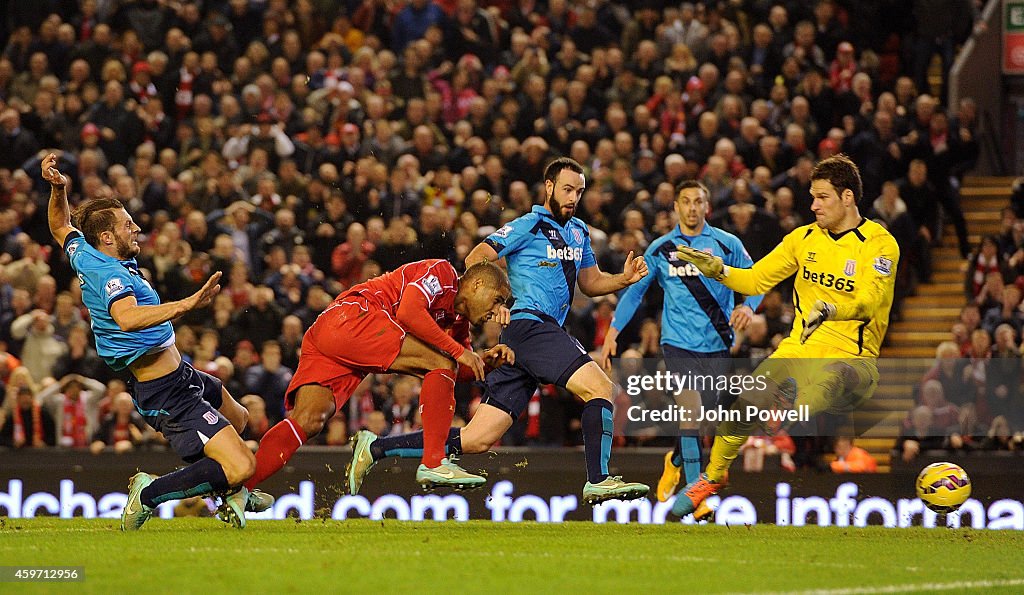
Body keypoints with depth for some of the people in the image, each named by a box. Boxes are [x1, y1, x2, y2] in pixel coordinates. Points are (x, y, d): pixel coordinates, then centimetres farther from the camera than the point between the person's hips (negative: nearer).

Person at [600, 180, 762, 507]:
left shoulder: (727, 244, 2)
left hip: (717, 344, 1)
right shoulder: (660, 249, 5)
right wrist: (613, 332, 3)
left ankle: (675, 461, 38)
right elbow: (635, 290, 11)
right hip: (679, 343, -1)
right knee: (691, 412, -17)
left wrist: (749, 306, -16)